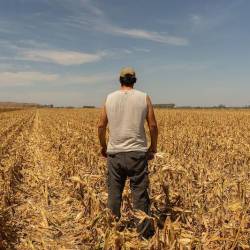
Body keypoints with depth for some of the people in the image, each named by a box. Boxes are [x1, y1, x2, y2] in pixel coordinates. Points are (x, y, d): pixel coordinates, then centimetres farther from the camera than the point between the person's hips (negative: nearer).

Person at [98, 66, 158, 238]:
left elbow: (101, 126, 7)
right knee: (140, 193, 7)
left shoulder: (110, 98, 4)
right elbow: (153, 125, 1)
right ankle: (145, 231, 17)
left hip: (114, 152, 2)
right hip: (137, 152, -1)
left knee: (114, 193, 13)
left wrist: (103, 146, 22)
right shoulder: (144, 97, 0)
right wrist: (153, 147, 14)